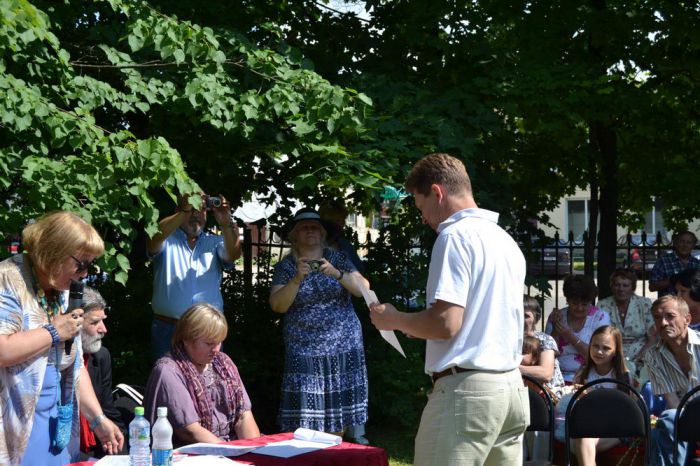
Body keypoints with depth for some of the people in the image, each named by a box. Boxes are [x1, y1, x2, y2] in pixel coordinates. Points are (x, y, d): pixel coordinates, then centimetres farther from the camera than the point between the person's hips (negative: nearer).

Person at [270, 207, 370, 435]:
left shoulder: (338, 259, 8)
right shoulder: (286, 266, 5)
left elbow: (363, 289, -3)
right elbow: (277, 305, -5)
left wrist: (337, 273, -19)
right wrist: (297, 278, -19)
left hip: (343, 346, 1)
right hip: (304, 349, -1)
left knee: (338, 414, 1)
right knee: (305, 410, -10)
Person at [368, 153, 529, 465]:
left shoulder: (455, 236, -11)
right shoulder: (506, 240, 16)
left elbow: (446, 323, -19)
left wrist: (394, 319, -2)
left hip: (467, 389, -9)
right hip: (511, 385, 9)